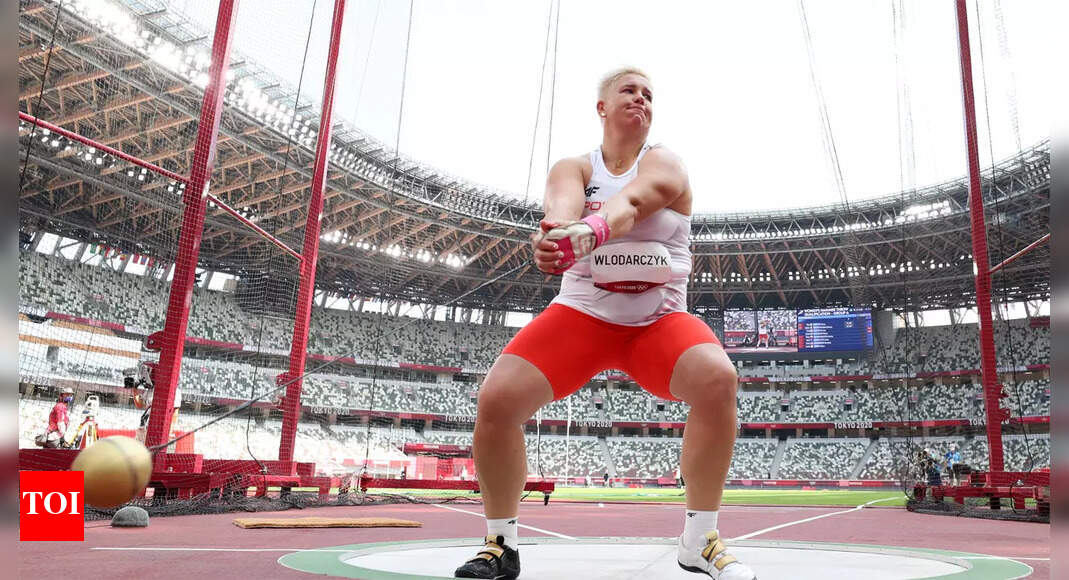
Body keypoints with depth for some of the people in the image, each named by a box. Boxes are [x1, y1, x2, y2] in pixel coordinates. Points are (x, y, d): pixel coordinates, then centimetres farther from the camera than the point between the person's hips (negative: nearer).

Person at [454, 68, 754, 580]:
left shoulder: (664, 164, -1)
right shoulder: (573, 168, 3)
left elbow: (631, 200, -27)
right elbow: (561, 207, -24)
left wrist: (587, 231, -51)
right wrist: (553, 235, -50)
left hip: (659, 321, 0)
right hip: (582, 314, 1)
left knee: (718, 378, -30)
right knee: (496, 397, -20)